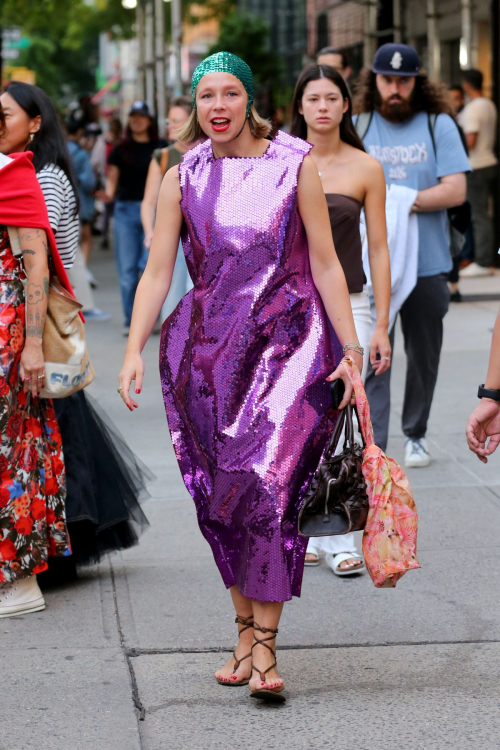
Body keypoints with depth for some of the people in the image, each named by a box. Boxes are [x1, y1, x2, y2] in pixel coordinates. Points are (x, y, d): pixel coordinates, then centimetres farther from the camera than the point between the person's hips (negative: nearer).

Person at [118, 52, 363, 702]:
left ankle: (264, 646, -11)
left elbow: (325, 264, 4)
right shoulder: (182, 179, 8)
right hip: (207, 349, 3)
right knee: (219, 495, 1)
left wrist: (350, 348, -1)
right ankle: (246, 630, 14)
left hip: (288, 342, -2)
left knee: (267, 482, -15)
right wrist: (134, 349, -6)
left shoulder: (295, 166, 3)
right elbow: (157, 272, 6)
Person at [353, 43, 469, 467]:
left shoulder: (439, 126, 3)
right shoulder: (357, 127, 7)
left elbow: (456, 191, -6)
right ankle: (372, 446, -7)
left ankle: (416, 435, 27)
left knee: (424, 355, 11)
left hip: (427, 263, 0)